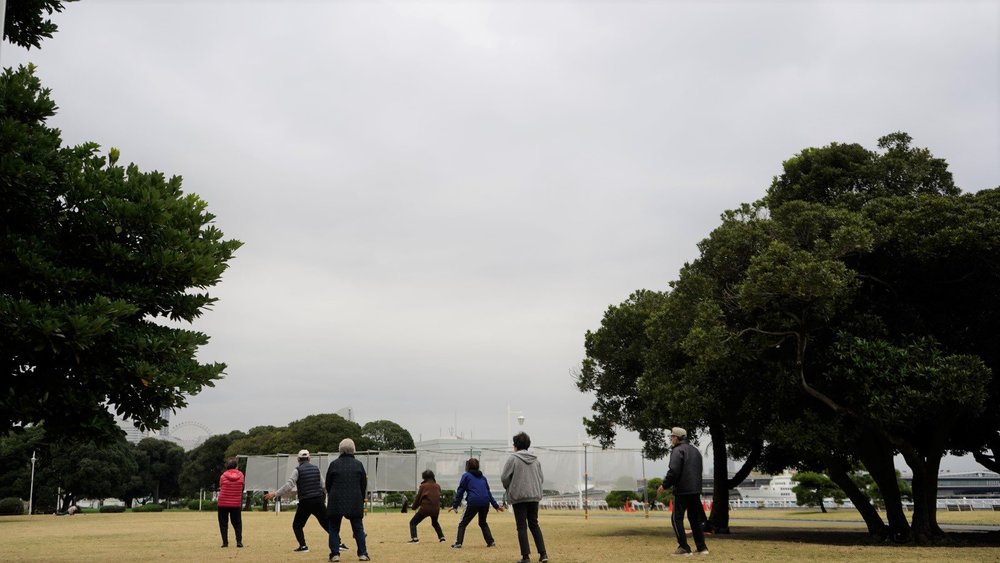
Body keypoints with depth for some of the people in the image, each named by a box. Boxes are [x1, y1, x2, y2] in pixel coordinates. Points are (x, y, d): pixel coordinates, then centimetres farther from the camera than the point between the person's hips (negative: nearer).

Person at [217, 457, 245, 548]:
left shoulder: (223, 476, -7)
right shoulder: (240, 475, -2)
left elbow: (220, 488, -1)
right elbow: (242, 488, 5)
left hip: (223, 504, -1)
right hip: (236, 504, 1)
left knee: (223, 523, 8)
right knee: (237, 523, 11)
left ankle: (225, 542, 1)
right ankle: (239, 541, 1)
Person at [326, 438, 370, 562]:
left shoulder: (334, 464, -2)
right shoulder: (358, 464, 1)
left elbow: (328, 484, 5)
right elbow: (364, 485, 5)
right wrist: (361, 500, 16)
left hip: (336, 501, -1)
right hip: (355, 501, 1)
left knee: (334, 528, 9)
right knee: (358, 528, 8)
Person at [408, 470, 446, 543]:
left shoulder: (423, 486, -3)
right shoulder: (438, 486, 8)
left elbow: (418, 498, 3)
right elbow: (439, 497, 13)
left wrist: (414, 507, 17)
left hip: (425, 508, -5)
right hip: (435, 509, 5)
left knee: (413, 522, 5)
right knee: (435, 523, 32)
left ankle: (414, 538, -12)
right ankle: (442, 537, 23)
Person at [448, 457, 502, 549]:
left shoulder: (466, 476, 10)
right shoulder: (482, 477, 23)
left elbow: (460, 491, 4)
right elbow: (488, 492, 22)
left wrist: (455, 506, 4)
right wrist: (495, 505, 24)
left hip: (473, 503, -4)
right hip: (485, 503, 4)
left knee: (462, 523, 9)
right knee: (483, 523, 26)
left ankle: (458, 543, -2)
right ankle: (491, 542, 17)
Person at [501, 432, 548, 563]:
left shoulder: (513, 459, -8)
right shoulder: (535, 460, 8)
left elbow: (504, 477, -8)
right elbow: (541, 478, 9)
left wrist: (508, 487, 11)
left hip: (519, 497, -5)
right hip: (535, 496, 5)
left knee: (522, 527, 1)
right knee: (534, 524, 14)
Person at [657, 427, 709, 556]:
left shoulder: (678, 450, -9)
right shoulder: (695, 450, 17)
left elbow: (674, 470, -18)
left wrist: (665, 485, -10)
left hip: (682, 490, -8)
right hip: (696, 490, 8)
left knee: (677, 518, -1)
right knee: (695, 519, 15)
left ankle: (684, 547, -7)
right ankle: (702, 547, 14)